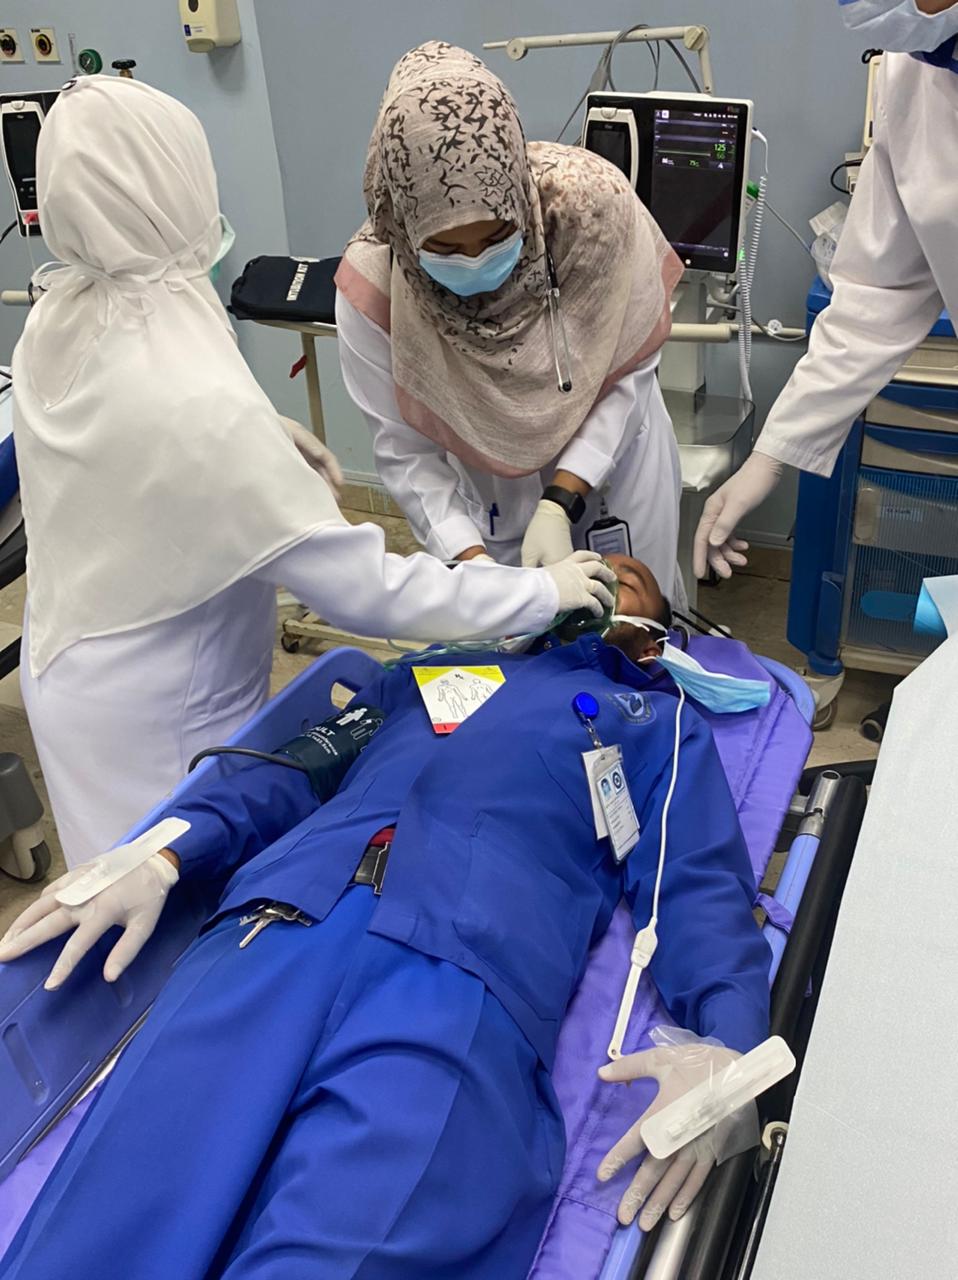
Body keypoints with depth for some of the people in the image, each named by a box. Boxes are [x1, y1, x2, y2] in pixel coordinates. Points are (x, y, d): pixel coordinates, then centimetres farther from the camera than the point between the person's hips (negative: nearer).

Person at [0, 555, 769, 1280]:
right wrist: (162, 852, 8)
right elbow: (302, 771, 25)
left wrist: (723, 1050, -8)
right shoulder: (439, 665, 33)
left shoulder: (660, 723, 27)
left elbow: (699, 890, 12)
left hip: (469, 978, -2)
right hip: (278, 925, 3)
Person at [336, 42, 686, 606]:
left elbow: (630, 372, -17)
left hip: (612, 456, 1)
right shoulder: (375, 281, -26)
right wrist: (470, 559, -30)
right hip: (485, 491, 0)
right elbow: (406, 451, -18)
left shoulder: (591, 201, -28)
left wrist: (560, 503, -26)